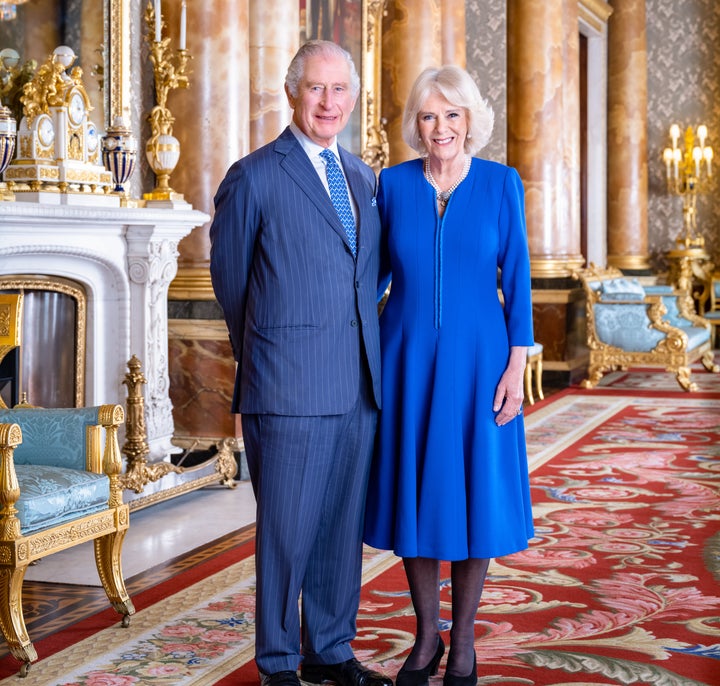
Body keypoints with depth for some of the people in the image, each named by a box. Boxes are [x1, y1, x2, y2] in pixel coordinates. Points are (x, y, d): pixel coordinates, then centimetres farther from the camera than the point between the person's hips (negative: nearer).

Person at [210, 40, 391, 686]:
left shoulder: (364, 178, 15)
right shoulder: (254, 177, -4)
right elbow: (230, 276, 4)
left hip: (358, 387, 6)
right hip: (289, 389, -6)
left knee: (343, 526, 12)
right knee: (286, 529, 1)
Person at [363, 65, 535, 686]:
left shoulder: (501, 183, -1)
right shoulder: (394, 183, 2)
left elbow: (516, 278, -1)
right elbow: (377, 268, 11)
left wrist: (516, 364, -6)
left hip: (476, 360, -1)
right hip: (408, 359, 1)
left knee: (473, 494, 3)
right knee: (414, 493, 6)